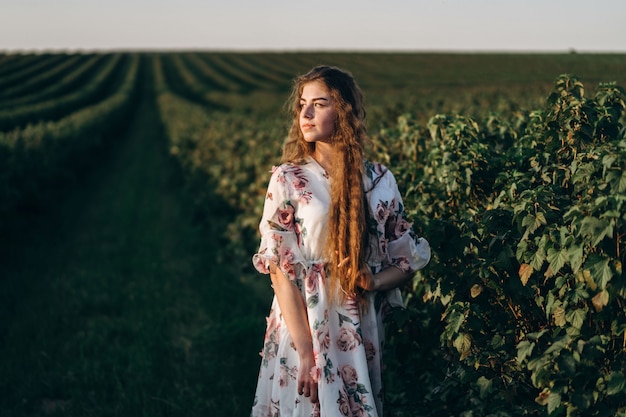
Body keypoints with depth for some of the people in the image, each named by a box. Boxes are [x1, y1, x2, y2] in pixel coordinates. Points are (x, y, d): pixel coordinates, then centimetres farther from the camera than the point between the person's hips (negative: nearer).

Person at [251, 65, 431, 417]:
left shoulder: (379, 180, 1)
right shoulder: (288, 179, -6)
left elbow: (409, 259, 6)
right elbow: (279, 269, -10)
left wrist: (368, 283, -14)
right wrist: (305, 351, -15)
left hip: (361, 332, 2)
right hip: (303, 326, -2)